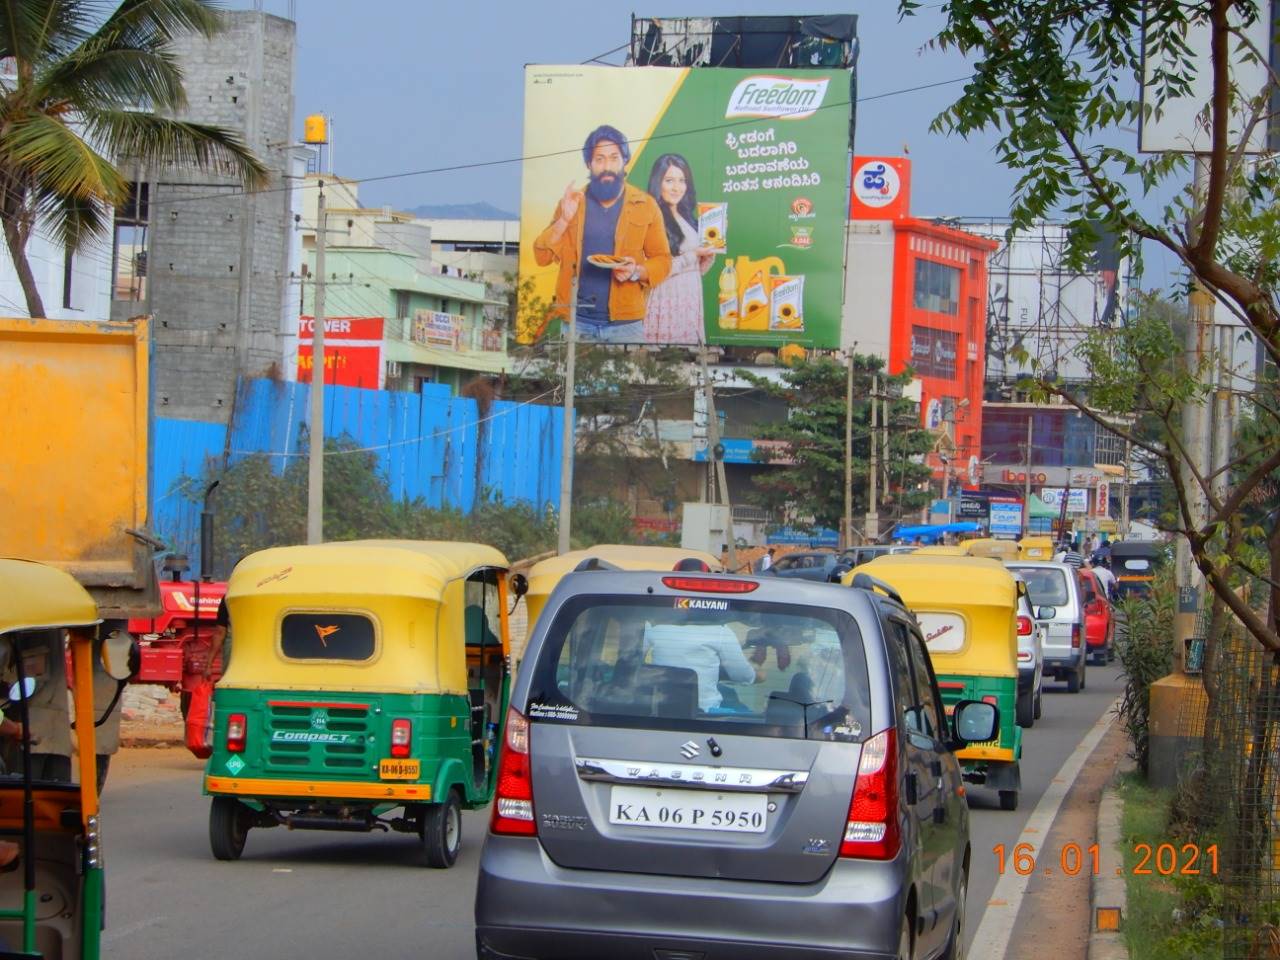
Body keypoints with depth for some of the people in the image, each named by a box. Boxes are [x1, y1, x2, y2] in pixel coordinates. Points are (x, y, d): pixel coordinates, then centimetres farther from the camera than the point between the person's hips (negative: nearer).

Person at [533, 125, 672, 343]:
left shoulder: (645, 205, 4)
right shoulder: (571, 203, 8)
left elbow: (663, 261, 5)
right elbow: (542, 257, 5)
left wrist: (637, 272, -15)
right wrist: (564, 220, -9)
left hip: (625, 324, -1)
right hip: (576, 322, 1)